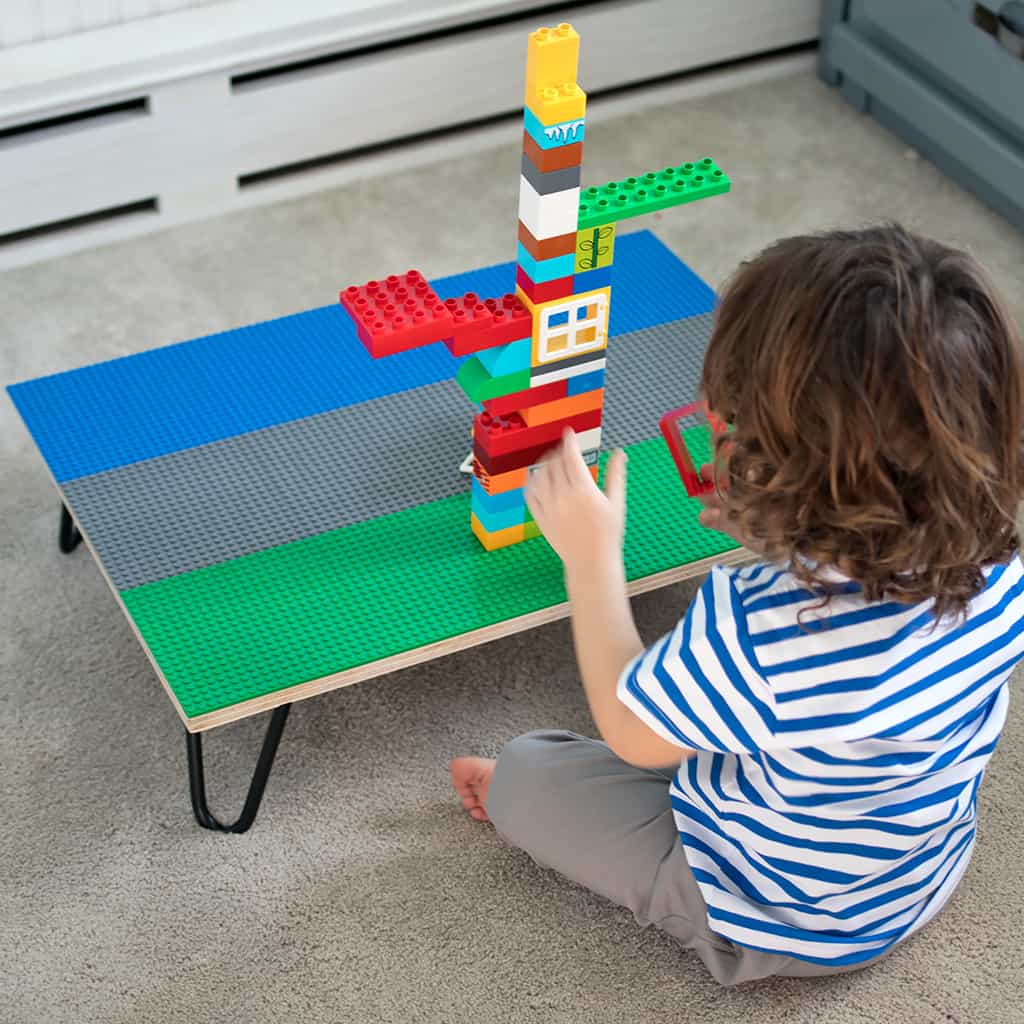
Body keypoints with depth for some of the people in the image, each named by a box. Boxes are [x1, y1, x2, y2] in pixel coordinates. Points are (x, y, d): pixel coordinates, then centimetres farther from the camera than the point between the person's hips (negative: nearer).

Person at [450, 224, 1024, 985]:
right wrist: (772, 530, -3)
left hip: (778, 923, -5)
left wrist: (592, 553, -10)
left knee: (523, 772, 9)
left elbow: (629, 730, -19)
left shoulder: (756, 632, -43)